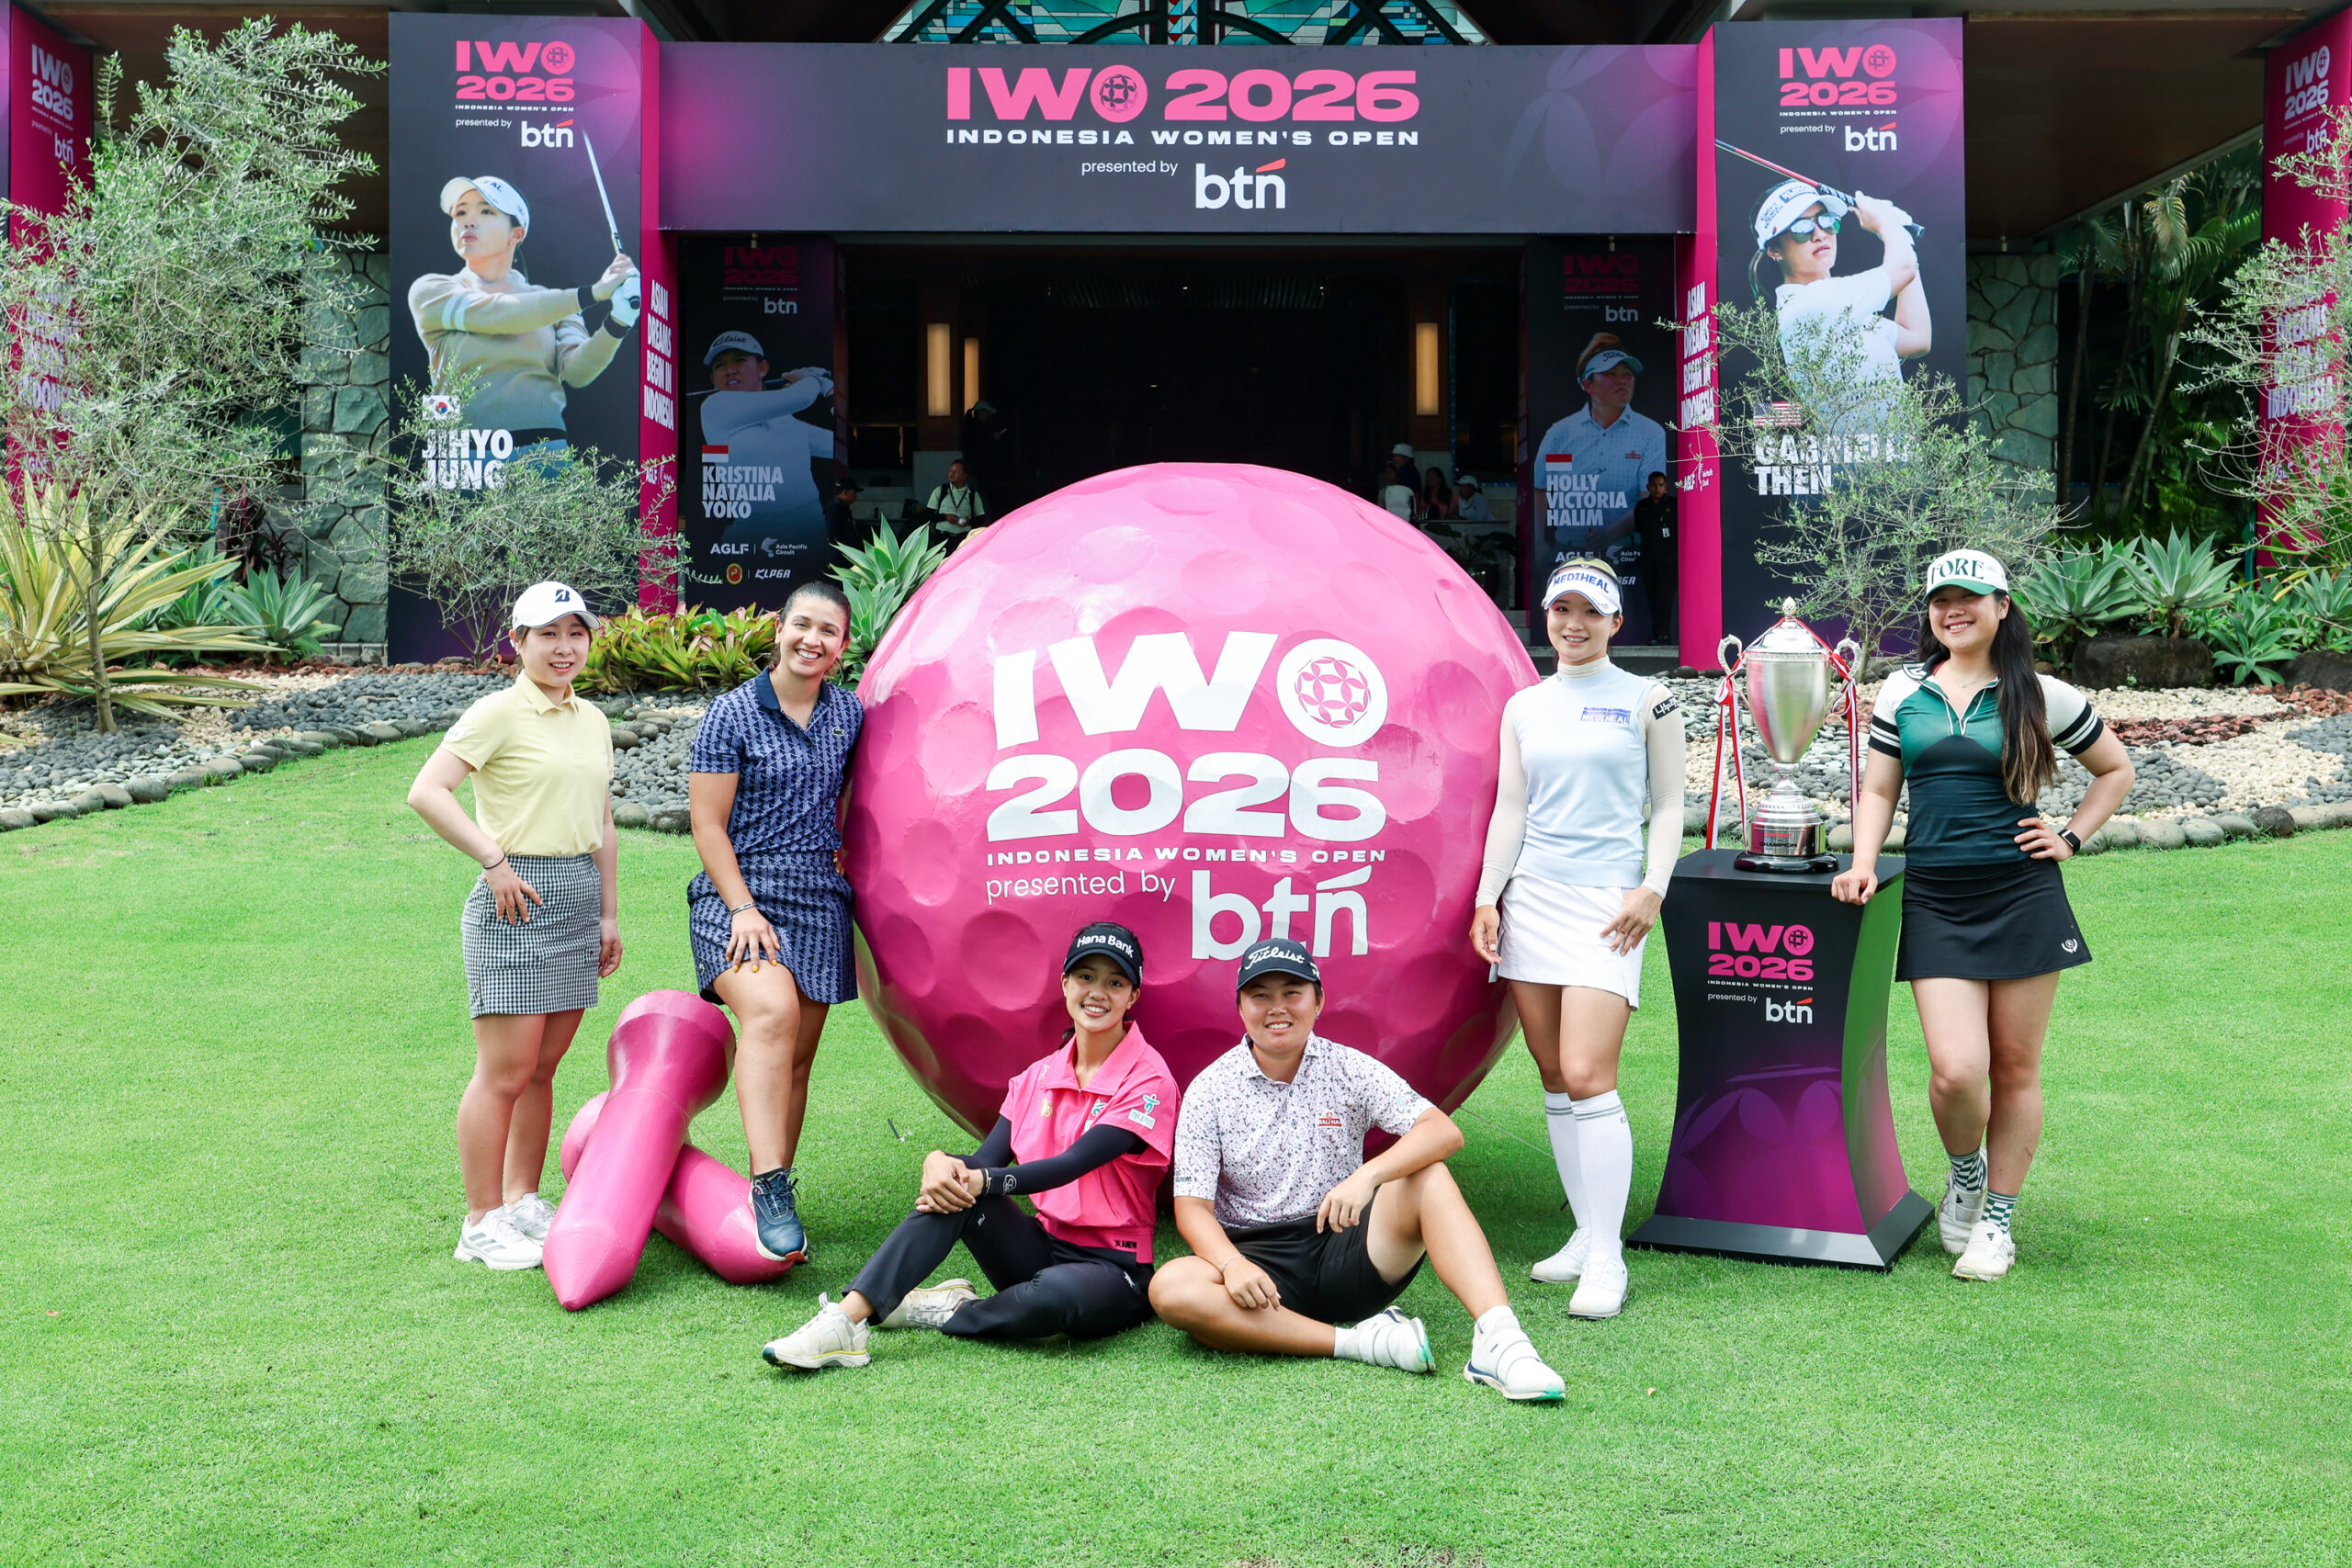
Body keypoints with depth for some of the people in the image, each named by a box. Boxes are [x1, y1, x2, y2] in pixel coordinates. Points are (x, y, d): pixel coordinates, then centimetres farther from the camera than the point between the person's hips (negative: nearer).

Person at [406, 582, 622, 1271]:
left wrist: (608, 914, 18)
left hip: (579, 895, 7)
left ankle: (523, 1201, 24)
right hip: (517, 899, -7)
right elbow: (426, 793, -16)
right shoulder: (499, 713, -7)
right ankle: (481, 1222, 6)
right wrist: (494, 860, -16)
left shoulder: (593, 722, 15)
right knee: (505, 1072, -4)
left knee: (542, 1068, 13)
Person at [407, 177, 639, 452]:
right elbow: (495, 315, -8)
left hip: (547, 450, 1)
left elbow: (576, 371, -2)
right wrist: (593, 292, -13)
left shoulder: (555, 304, 14)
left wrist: (616, 325, -20)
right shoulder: (430, 291, 9)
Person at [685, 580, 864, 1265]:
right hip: (739, 896, -5)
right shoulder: (733, 714, -4)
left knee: (798, 1056, 5)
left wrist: (849, 850, 10)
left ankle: (775, 1200, 16)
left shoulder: (849, 714, 10)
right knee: (772, 1011, -30)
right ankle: (769, 1189, -34)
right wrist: (743, 908, -14)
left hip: (819, 901, 5)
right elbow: (708, 824, -6)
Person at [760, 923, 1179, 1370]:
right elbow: (986, 1160, -3)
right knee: (954, 1189, -23)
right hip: (1042, 1246, 5)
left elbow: (1072, 1164, -21)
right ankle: (847, 1320, -31)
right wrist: (942, 1163, -26)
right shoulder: (1039, 1075, 9)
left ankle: (946, 1310, -12)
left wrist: (982, 1181, -32)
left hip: (1114, 1269, -5)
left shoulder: (1149, 1080, -10)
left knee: (1057, 1293, -40)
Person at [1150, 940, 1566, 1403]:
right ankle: (1359, 1342, -31)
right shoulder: (1209, 1090, 0)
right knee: (1170, 1288, -31)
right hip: (1258, 1257, 0)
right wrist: (1232, 1264, -26)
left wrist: (1368, 1175, -31)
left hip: (1346, 1248, 1)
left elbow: (1444, 1131, -13)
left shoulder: (1350, 1069, 1)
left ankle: (1496, 1336, -36)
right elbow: (1192, 1206, -5)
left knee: (1427, 1178, -23)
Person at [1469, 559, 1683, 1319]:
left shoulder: (1647, 700, 5)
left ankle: (1607, 1257, -7)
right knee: (1553, 1077, 4)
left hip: (1606, 900, -4)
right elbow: (1510, 808, 13)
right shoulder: (1524, 706, 14)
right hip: (1530, 898, 4)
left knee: (1587, 1076, -13)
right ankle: (1585, 1233, 14)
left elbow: (1668, 806, 5)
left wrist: (1652, 888, -7)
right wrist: (1488, 897, 5)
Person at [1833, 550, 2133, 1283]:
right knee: (1956, 1070, -11)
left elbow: (2116, 769, 16)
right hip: (1934, 900, 1)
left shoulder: (2040, 697, 3)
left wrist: (2071, 838, 5)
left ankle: (1998, 1218, 21)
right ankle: (1965, 1171, 21)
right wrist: (1863, 863, -3)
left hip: (2023, 896, 0)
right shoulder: (1903, 691, 8)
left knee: (2015, 1067, 5)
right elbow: (1878, 790, 12)